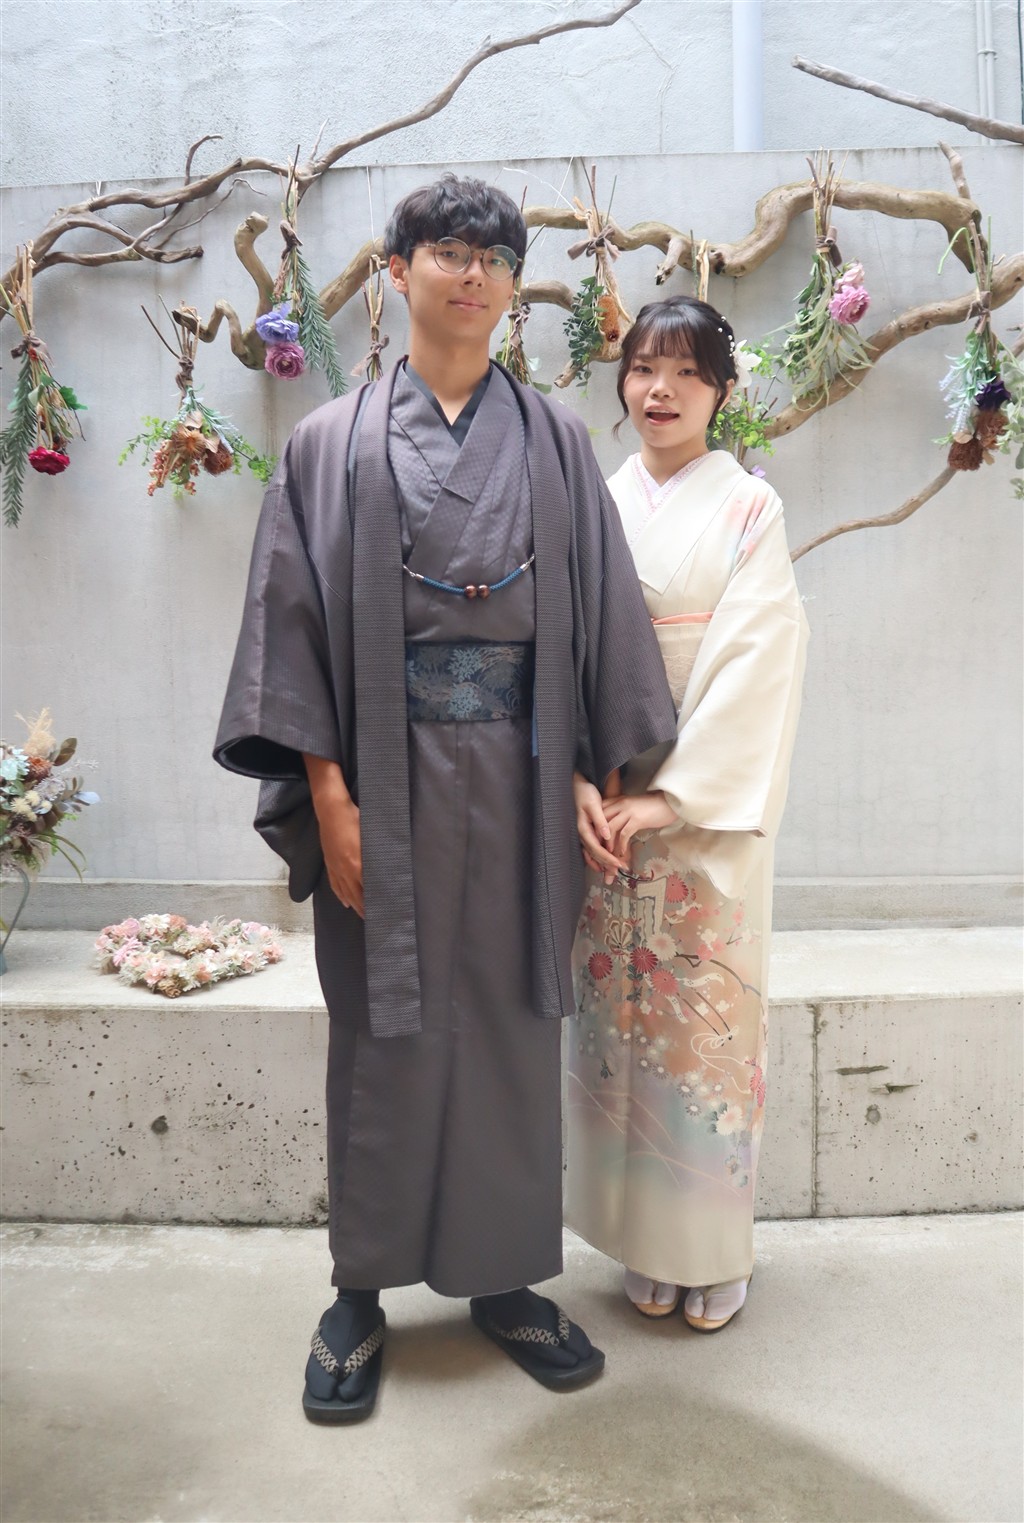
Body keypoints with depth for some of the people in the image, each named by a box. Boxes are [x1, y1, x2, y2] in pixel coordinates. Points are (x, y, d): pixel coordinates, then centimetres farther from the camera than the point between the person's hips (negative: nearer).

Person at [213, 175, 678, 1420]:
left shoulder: (554, 442, 10)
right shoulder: (331, 444, 5)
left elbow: (601, 614, 7)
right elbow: (296, 620, -1)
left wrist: (601, 778, 1)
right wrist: (328, 796, -10)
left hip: (515, 779, 2)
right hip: (386, 779, -1)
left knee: (511, 1029, 9)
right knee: (386, 1035, 6)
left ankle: (502, 1277, 26)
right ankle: (362, 1292, 23)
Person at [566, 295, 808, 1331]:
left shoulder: (749, 509, -1)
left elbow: (755, 662, -10)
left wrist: (671, 796, -16)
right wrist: (579, 784, -11)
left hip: (708, 807, -3)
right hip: (606, 808, 3)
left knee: (708, 1014, 4)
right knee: (621, 1014, 8)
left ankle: (715, 1249, 22)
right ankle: (644, 1242, 25)